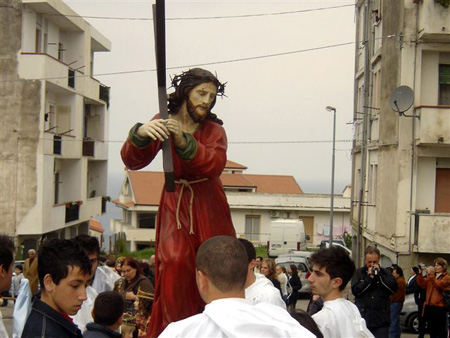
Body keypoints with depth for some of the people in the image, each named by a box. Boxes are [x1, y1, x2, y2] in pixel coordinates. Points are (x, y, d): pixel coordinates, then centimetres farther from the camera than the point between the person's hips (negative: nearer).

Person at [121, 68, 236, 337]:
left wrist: (183, 141, -37)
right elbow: (133, 162, -14)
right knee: (174, 264, -13)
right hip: (175, 204, 0)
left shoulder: (214, 129, -1)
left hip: (208, 206, 0)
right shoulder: (164, 123, 0)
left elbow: (215, 165, -22)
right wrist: (141, 133, -35)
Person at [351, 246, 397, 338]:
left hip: (381, 320, 0)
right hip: (363, 319, 0)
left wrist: (379, 275, -8)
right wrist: (369, 278, -12)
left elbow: (394, 289, -5)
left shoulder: (386, 273, 9)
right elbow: (355, 290, -6)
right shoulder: (359, 273, 7)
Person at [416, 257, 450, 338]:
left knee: (441, 330, -3)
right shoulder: (432, 276, 20)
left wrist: (430, 274, -24)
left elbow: (439, 285, -20)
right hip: (429, 306, 7)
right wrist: (420, 273, -5)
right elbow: (422, 284, 9)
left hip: (439, 307, -7)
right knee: (432, 329, 12)